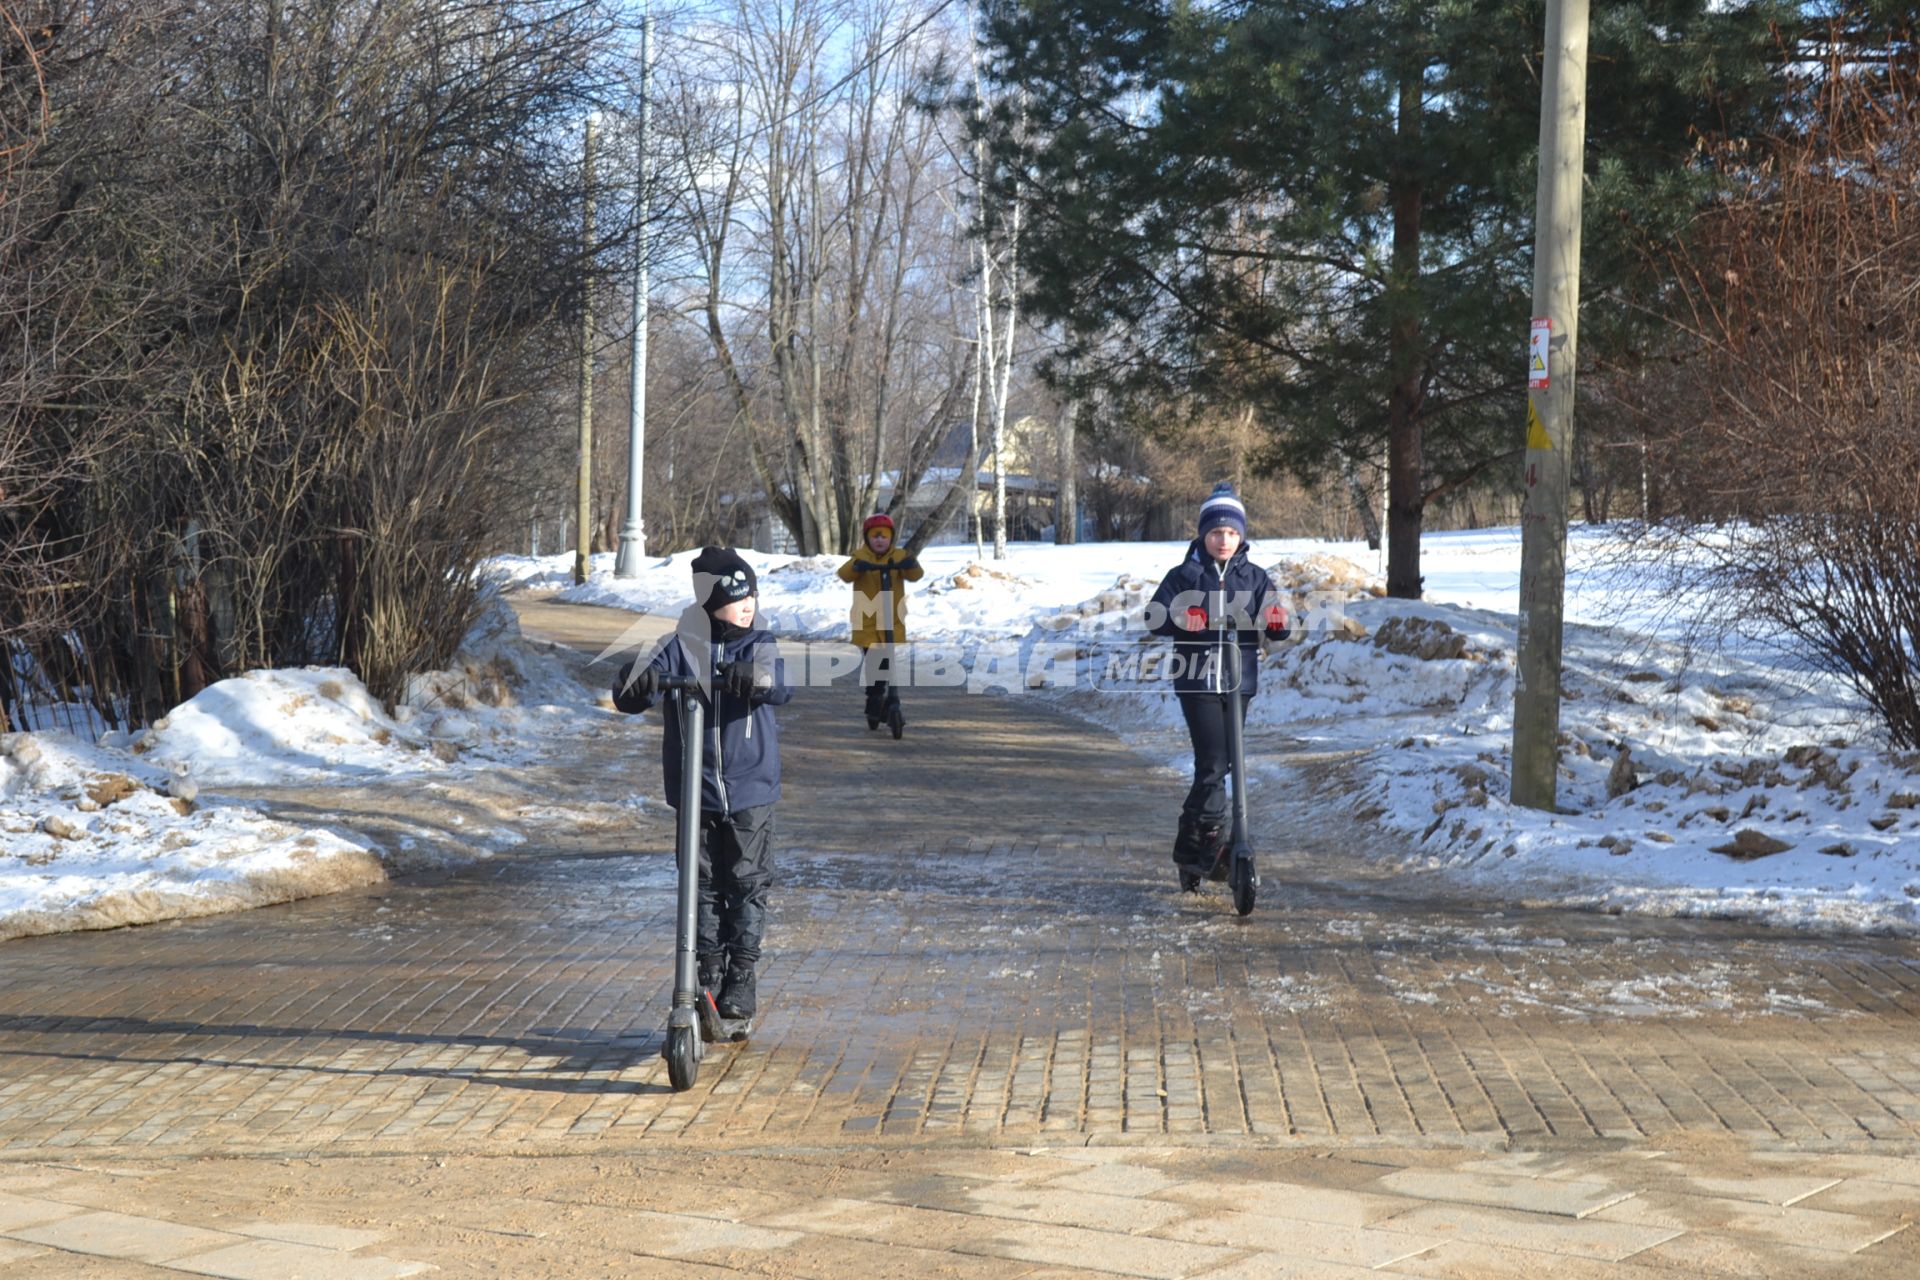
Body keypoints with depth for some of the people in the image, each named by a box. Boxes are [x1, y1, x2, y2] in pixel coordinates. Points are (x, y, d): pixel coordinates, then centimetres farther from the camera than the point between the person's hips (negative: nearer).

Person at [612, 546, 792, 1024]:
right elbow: (629, 697, -6)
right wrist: (636, 684, -31)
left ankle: (742, 979, 12)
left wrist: (756, 678, -43)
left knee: (748, 883, 2)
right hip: (695, 791, 1)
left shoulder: (760, 647, 1)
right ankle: (708, 975, 17)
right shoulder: (681, 647, 1)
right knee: (703, 884, 7)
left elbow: (782, 685, -20)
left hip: (751, 791, -1)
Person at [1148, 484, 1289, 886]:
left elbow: (1271, 627, 6)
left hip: (1239, 681, 3)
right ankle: (1212, 837, -5)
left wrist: (1278, 623, -18)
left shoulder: (1254, 578, 8)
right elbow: (1155, 616, -2)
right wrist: (1181, 620, -22)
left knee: (1220, 763, 9)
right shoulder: (1185, 575, 2)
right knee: (1214, 762, -15)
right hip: (1198, 680, -3)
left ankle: (1192, 845, 22)